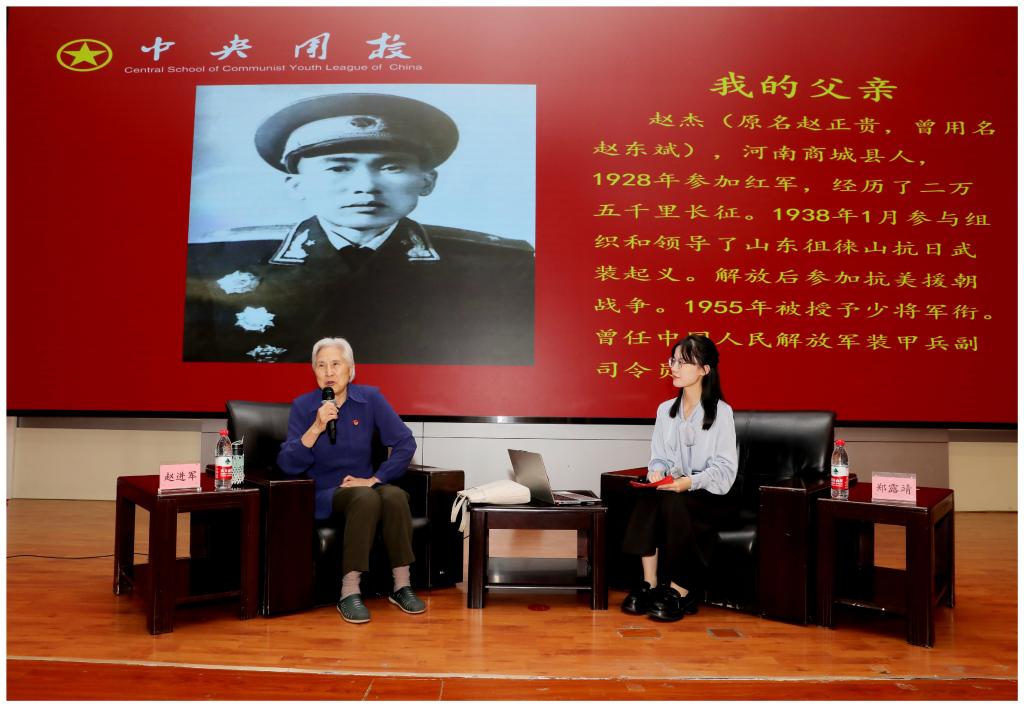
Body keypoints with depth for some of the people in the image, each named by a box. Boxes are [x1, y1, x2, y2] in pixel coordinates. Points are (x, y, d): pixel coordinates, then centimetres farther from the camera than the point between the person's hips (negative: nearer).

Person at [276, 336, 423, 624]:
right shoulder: (303, 406, -4)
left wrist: (374, 479, -11)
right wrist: (316, 428, -24)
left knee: (395, 495, -32)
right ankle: (349, 594, -30)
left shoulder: (370, 398, -1)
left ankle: (401, 587, -21)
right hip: (325, 493, -2)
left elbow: (405, 443, -3)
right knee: (365, 498, -35)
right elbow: (288, 465, -12)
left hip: (365, 485, 2)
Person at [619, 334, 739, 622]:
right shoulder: (665, 409, 12)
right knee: (647, 499, -30)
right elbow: (659, 455, 12)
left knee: (674, 503, -35)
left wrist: (691, 482, -26)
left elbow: (724, 468, -10)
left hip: (712, 494, -4)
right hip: (675, 488, 4)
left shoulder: (721, 412, -5)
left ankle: (680, 590, -22)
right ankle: (649, 584, -27)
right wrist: (658, 470, -12)